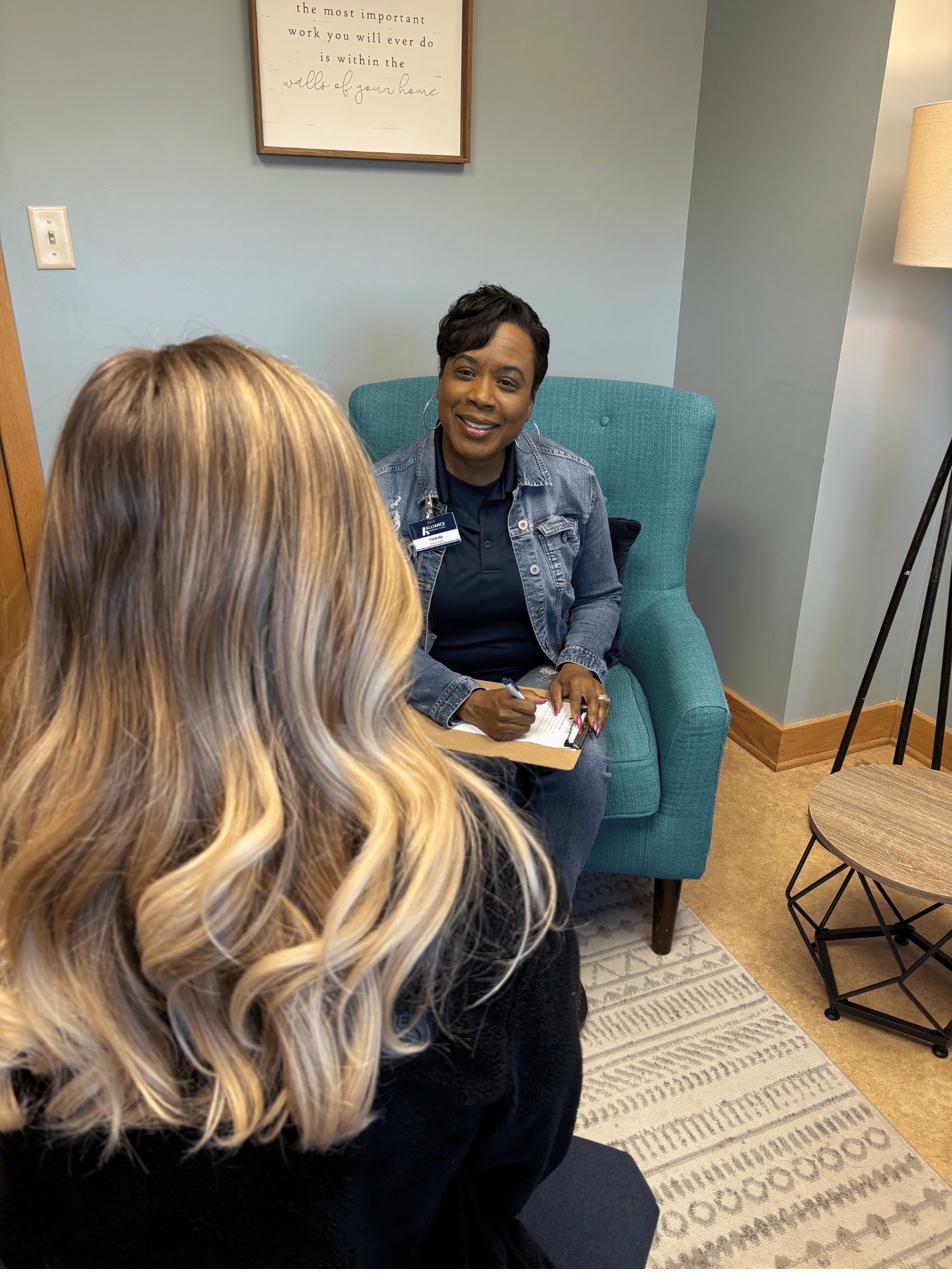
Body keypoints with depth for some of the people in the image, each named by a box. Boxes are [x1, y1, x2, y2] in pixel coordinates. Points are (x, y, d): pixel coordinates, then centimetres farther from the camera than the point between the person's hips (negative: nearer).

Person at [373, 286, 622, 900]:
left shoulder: (571, 481, -5)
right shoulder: (384, 494, -11)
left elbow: (601, 595, 10)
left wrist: (580, 664, -11)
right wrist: (464, 700, -24)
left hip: (540, 673, 2)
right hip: (430, 686, -1)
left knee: (584, 770, -27)